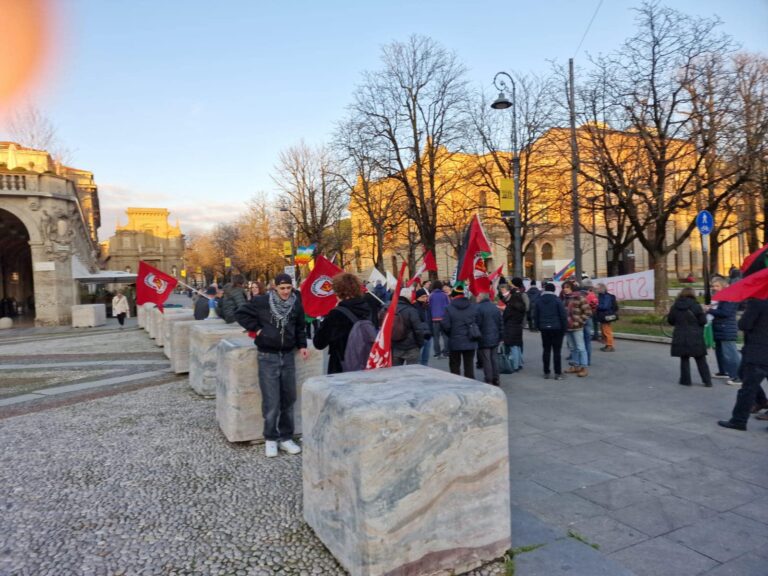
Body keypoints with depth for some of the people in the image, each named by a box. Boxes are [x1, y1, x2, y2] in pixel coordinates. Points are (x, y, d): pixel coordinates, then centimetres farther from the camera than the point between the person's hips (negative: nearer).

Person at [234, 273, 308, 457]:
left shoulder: (296, 304, 3)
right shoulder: (262, 302, -8)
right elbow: (240, 314, -1)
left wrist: (302, 346, 2)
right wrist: (256, 328, -8)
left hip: (288, 356, 4)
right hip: (268, 357, -4)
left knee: (289, 399, 9)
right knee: (271, 401, -2)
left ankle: (286, 437, 22)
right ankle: (270, 439, 15)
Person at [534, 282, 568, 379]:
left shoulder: (539, 301, 5)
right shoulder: (557, 300, -8)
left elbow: (536, 316, 8)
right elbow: (563, 315, -9)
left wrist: (539, 327, 14)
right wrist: (564, 328, -1)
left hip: (544, 329, 3)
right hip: (556, 328, -3)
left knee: (546, 351, 9)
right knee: (557, 351, 1)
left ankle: (546, 373, 12)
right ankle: (558, 373, 2)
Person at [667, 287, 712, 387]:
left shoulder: (675, 306, -1)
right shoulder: (696, 306, -10)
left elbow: (670, 320, 5)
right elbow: (703, 321, -10)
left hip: (680, 337, 2)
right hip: (695, 337, -2)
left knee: (684, 359, 10)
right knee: (701, 360, 8)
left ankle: (685, 380, 11)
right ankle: (707, 380, 11)